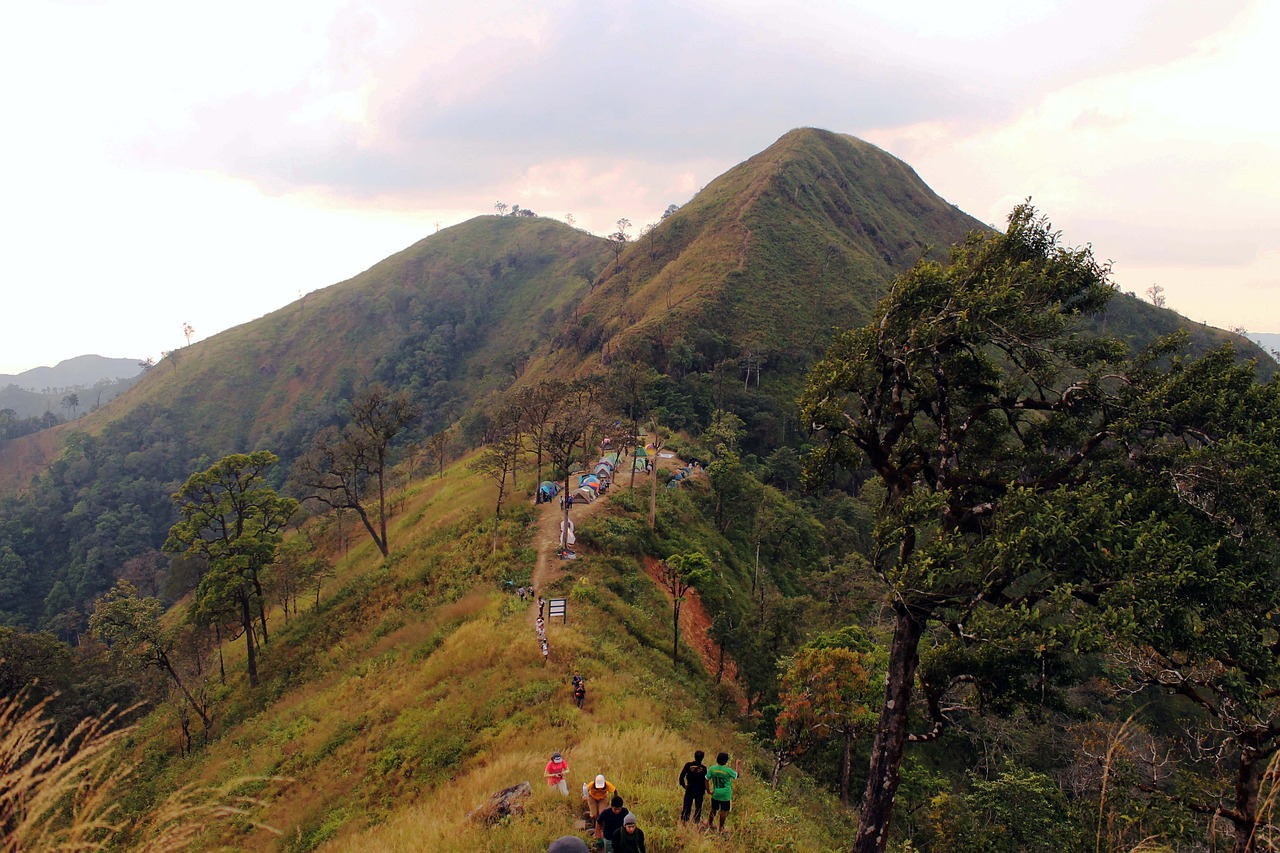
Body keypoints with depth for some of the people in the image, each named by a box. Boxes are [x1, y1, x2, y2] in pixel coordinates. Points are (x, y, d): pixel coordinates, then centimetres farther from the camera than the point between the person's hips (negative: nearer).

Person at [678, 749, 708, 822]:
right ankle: (696, 822, 13)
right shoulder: (703, 768, -10)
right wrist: (704, 790, 8)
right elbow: (705, 780, -5)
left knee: (687, 807, 6)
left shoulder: (688, 765, -8)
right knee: (698, 808, 11)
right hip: (699, 791, -1)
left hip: (689, 790, 1)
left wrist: (683, 785, 7)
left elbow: (681, 776, -7)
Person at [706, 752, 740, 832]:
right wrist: (737, 764, 9)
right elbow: (736, 775, -1)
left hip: (715, 794, 3)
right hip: (725, 795, -3)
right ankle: (721, 828, 21)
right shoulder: (728, 770, -19)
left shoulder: (712, 768, -12)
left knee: (714, 809, 20)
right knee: (724, 811, 11)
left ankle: (709, 824, 34)